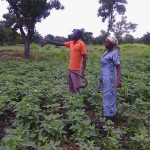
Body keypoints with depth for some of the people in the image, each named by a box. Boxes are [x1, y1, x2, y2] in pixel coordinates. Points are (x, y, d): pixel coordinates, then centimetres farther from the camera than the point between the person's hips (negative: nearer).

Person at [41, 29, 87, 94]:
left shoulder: (81, 44, -11)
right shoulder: (71, 43, 10)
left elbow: (84, 58, -13)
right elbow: (59, 44, 16)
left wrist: (83, 71, -18)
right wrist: (48, 41, 12)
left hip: (76, 70, -8)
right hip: (70, 69, 8)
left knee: (76, 88, -2)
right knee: (71, 87, 14)